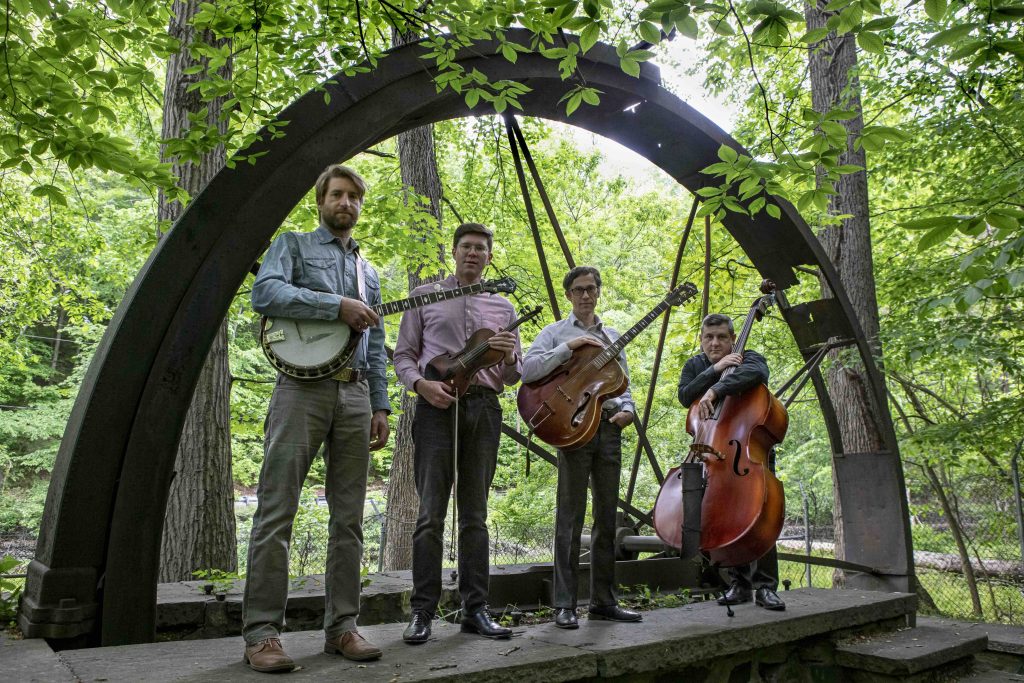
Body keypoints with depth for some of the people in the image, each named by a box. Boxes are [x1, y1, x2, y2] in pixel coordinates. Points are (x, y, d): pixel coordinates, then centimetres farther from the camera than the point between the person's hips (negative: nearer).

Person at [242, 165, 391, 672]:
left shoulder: (367, 270, 25)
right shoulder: (293, 245, 10)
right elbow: (264, 293, -11)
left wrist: (380, 406, 14)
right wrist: (336, 305, -15)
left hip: (355, 394, 5)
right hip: (303, 387, -5)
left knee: (349, 516, 5)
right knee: (276, 511, -6)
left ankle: (341, 626, 12)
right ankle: (261, 631, 1)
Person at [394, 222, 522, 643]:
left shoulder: (502, 307, 18)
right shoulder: (425, 296, 12)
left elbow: (514, 376, 19)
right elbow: (403, 355, 9)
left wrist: (509, 357, -5)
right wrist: (421, 384, -11)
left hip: (484, 408, 3)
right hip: (437, 406, -2)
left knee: (475, 515, 6)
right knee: (431, 514, -5)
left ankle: (475, 609, 12)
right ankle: (422, 611, 3)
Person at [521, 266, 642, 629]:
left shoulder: (612, 336, 20)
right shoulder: (556, 332, 5)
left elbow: (623, 384, 21)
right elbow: (528, 370, -11)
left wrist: (627, 409, 1)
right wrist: (569, 347, -17)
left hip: (609, 428, 5)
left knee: (607, 518, 9)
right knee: (570, 518, -4)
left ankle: (603, 600, 19)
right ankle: (565, 605, 3)